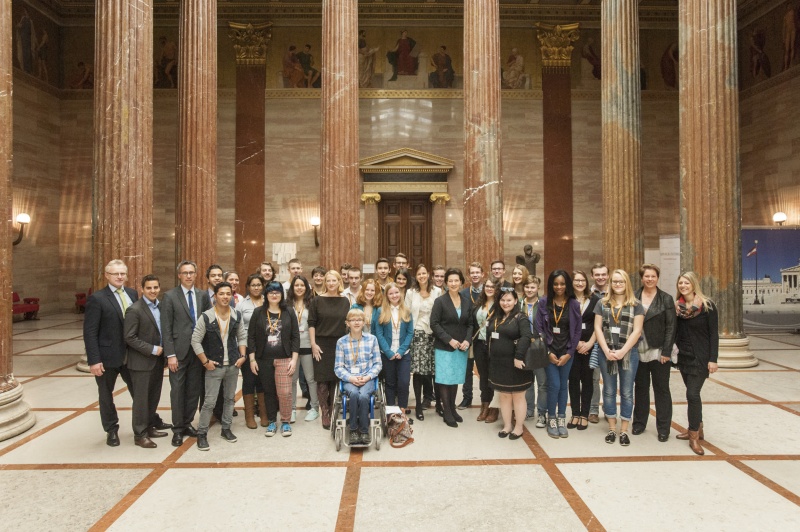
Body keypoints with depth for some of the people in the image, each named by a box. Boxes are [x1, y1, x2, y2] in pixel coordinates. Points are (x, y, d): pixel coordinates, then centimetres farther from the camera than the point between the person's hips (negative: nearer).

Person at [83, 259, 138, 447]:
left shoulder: (132, 294, 3)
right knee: (106, 396, 14)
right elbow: (90, 332, -14)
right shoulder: (97, 298, -12)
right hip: (108, 357, -4)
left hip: (131, 355, 4)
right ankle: (111, 430, 32)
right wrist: (94, 360, -17)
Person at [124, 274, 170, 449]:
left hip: (158, 359, 6)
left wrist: (162, 350, 2)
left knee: (154, 396, 15)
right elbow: (129, 338, -17)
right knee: (141, 398, 2)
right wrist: (152, 349, -17)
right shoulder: (134, 310, -14)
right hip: (142, 361, -6)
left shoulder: (161, 307, 6)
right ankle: (140, 434, 13)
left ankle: (150, 427, 29)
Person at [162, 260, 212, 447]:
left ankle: (187, 423, 25)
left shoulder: (203, 295, 7)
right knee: (177, 390, 4)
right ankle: (177, 429, 17)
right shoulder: (170, 296, -3)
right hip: (179, 351, -3)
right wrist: (170, 354, -11)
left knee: (194, 390, 9)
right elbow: (166, 328, -6)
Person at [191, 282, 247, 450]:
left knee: (230, 398, 14)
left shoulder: (237, 315, -2)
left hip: (233, 365, 4)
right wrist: (205, 362, -11)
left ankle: (226, 429, 28)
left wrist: (242, 356, -2)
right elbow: (195, 341, -9)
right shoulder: (206, 317, -14)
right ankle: (202, 433, 13)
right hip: (214, 366, -4)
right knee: (210, 401, -2)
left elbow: (242, 337, 8)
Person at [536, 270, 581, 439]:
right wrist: (548, 352, -9)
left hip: (566, 352, 1)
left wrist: (568, 353, -6)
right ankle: (551, 420, 11)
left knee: (563, 385, 8)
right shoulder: (544, 302, -4)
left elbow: (577, 331, 0)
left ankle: (561, 420, 22)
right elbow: (539, 328, -4)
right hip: (549, 351, -1)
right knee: (554, 385, -6)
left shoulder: (574, 304, -1)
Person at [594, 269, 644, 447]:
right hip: (606, 353, 1)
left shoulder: (636, 305, 2)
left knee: (626, 392, 4)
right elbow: (598, 328, 2)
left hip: (629, 353, -1)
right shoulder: (602, 303, 7)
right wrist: (606, 350, -9)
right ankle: (612, 429, 18)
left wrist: (622, 351, -13)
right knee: (609, 391, 7)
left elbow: (637, 331, -5)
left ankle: (624, 431, 13)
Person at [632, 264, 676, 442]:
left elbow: (671, 327, -5)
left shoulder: (666, 299, -2)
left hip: (658, 352, -2)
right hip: (639, 352, 2)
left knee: (661, 390, 7)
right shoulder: (633, 297, 3)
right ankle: (639, 423, 26)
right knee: (640, 388, 14)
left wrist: (666, 351, -11)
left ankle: (663, 429, 17)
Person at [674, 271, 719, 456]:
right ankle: (697, 428, 27)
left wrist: (713, 359, -14)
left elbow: (714, 333, -10)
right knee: (692, 394, 13)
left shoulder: (707, 306, -10)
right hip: (684, 357, 5)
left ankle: (694, 436, 0)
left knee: (692, 394, -10)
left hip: (700, 358, -5)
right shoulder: (678, 306, 3)